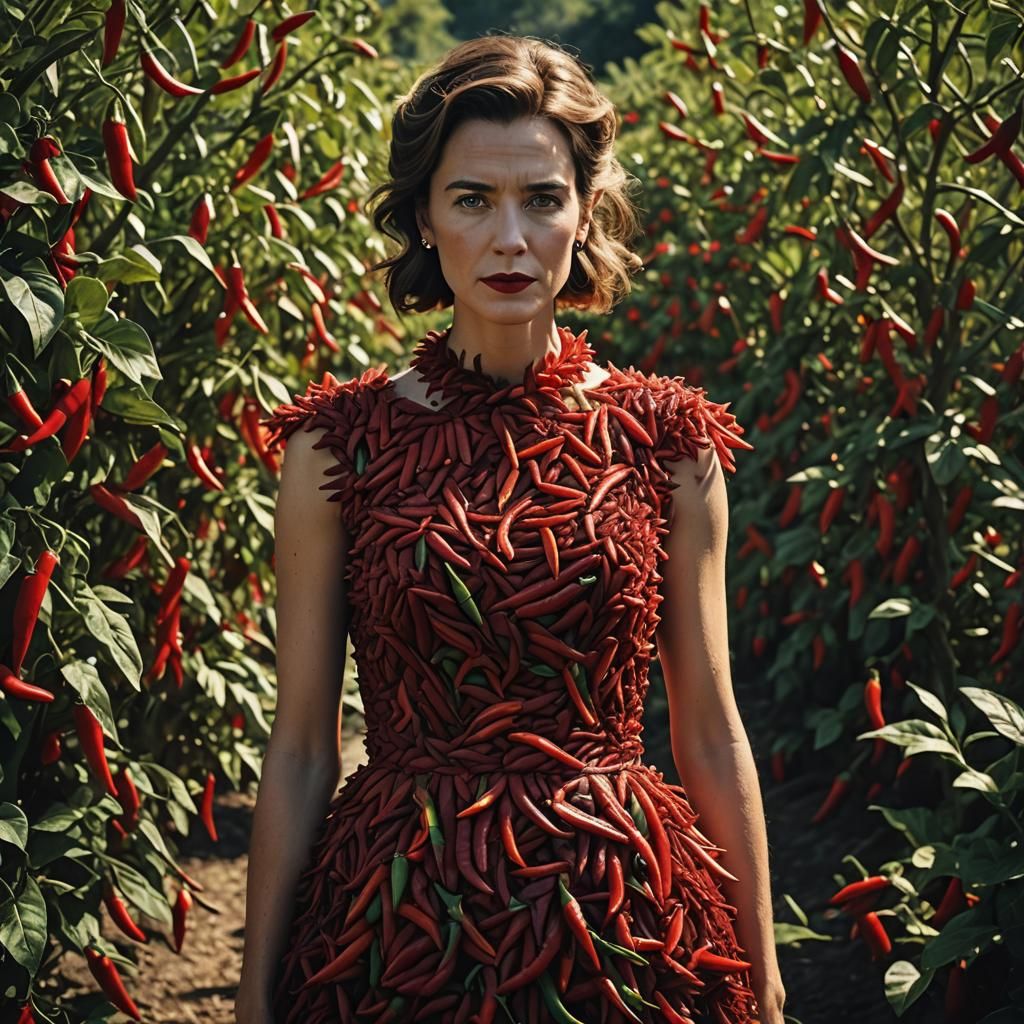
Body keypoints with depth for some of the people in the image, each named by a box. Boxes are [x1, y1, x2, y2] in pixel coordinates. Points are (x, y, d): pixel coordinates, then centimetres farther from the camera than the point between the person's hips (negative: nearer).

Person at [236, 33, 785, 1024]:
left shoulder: (666, 442, -1)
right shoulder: (338, 444, -4)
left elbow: (711, 738, 5)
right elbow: (300, 749, 0)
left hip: (622, 926, 1)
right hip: (398, 927, -1)